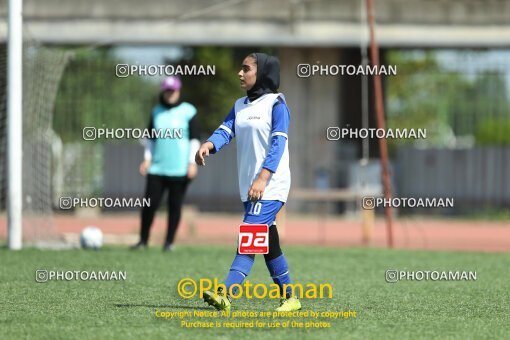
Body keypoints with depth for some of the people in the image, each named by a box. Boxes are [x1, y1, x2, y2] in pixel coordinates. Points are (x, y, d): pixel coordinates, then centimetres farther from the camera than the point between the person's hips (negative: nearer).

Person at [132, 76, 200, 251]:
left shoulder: (188, 111, 0)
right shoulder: (157, 111, 12)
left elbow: (195, 138, -2)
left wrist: (192, 162, -9)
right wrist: (147, 159, 8)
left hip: (179, 169, -3)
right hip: (157, 167, 3)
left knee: (175, 205, 0)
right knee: (150, 204, -3)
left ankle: (169, 242, 8)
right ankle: (143, 240, 7)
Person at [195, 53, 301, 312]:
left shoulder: (276, 104, -7)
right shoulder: (240, 105, 16)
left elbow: (278, 144, -16)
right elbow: (225, 130, 2)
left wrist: (262, 178, -27)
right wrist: (208, 145, -21)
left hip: (271, 186, -8)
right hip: (249, 187, 8)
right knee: (268, 245, 11)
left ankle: (225, 294, -29)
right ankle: (289, 298, 19)